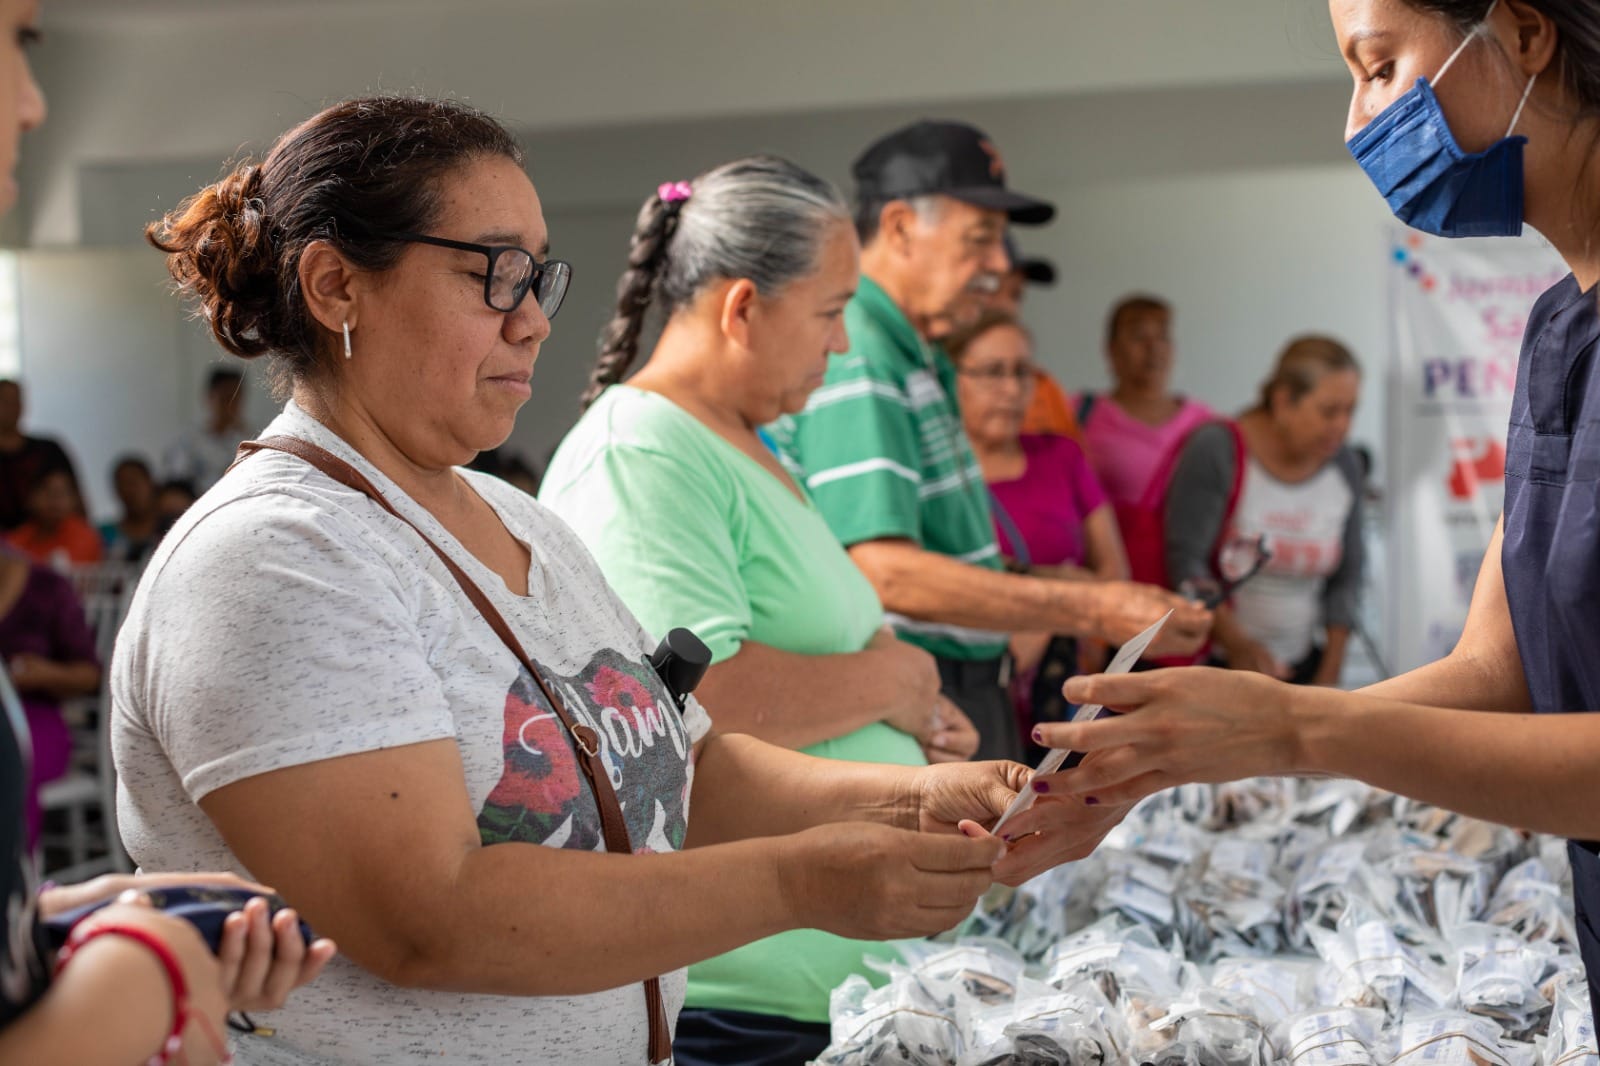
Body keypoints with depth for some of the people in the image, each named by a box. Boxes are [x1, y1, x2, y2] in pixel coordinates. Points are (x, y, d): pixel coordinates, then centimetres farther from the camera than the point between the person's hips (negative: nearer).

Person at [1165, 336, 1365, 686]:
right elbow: (1185, 562, -14)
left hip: (1301, 667, 4)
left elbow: (1346, 579, 9)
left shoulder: (1345, 467, 4)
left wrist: (1329, 677, 3)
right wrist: (1240, 645, -22)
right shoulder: (1216, 450, -11)